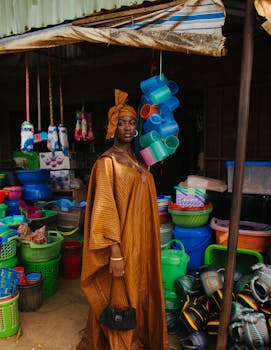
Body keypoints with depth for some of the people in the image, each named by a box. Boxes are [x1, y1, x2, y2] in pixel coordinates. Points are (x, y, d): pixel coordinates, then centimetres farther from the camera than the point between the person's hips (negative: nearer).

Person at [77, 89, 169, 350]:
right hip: (122, 242, -7)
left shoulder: (138, 159, 9)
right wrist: (115, 252, -21)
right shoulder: (108, 161, -13)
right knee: (120, 296, 7)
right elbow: (105, 208, -18)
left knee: (140, 291, 20)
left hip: (141, 241, 7)